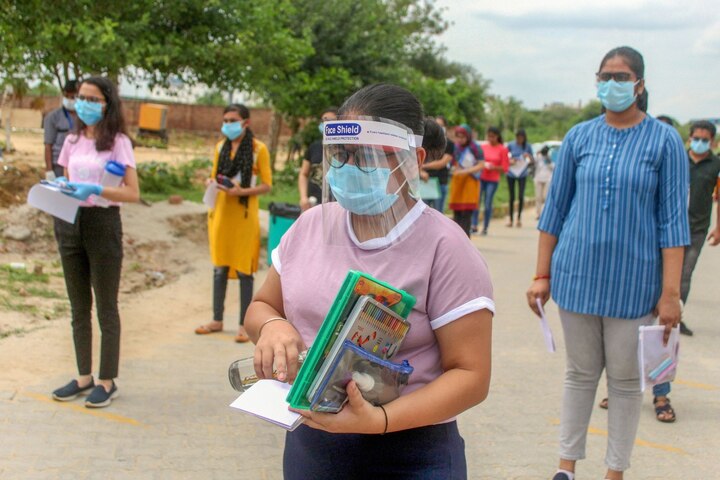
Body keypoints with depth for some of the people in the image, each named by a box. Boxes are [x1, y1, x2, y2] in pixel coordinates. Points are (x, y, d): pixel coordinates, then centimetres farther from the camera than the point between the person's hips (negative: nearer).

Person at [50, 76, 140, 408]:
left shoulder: (118, 142, -6)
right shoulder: (72, 141, 10)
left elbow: (133, 193, -11)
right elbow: (64, 180, 17)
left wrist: (96, 190, -25)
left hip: (103, 223, -6)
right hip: (69, 222, 6)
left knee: (106, 307, 3)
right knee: (78, 306, 13)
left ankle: (107, 381, 12)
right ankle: (84, 377, 23)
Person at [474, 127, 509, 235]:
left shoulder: (503, 149, -1)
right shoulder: (483, 147, 6)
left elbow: (505, 168, -1)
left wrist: (494, 167, -17)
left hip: (493, 180, -2)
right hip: (480, 178, 2)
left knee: (488, 204, -1)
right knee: (476, 201, -7)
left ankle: (485, 228, 8)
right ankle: (474, 226, -2)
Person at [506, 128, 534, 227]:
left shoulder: (528, 146, 0)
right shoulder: (511, 145, -2)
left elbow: (532, 161, 6)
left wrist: (529, 156, -14)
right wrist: (509, 161, -15)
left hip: (522, 174, 0)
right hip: (511, 174, 0)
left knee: (521, 196, -9)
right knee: (512, 197, 5)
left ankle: (519, 218, 6)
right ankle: (511, 220, 13)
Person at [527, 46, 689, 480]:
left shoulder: (664, 140, -4)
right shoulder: (579, 137, 3)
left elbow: (673, 219, -5)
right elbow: (556, 208, 7)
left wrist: (670, 292, -10)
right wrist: (542, 275, 5)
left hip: (633, 281, -2)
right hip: (577, 275, 2)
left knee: (626, 378, 8)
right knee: (581, 373, 12)